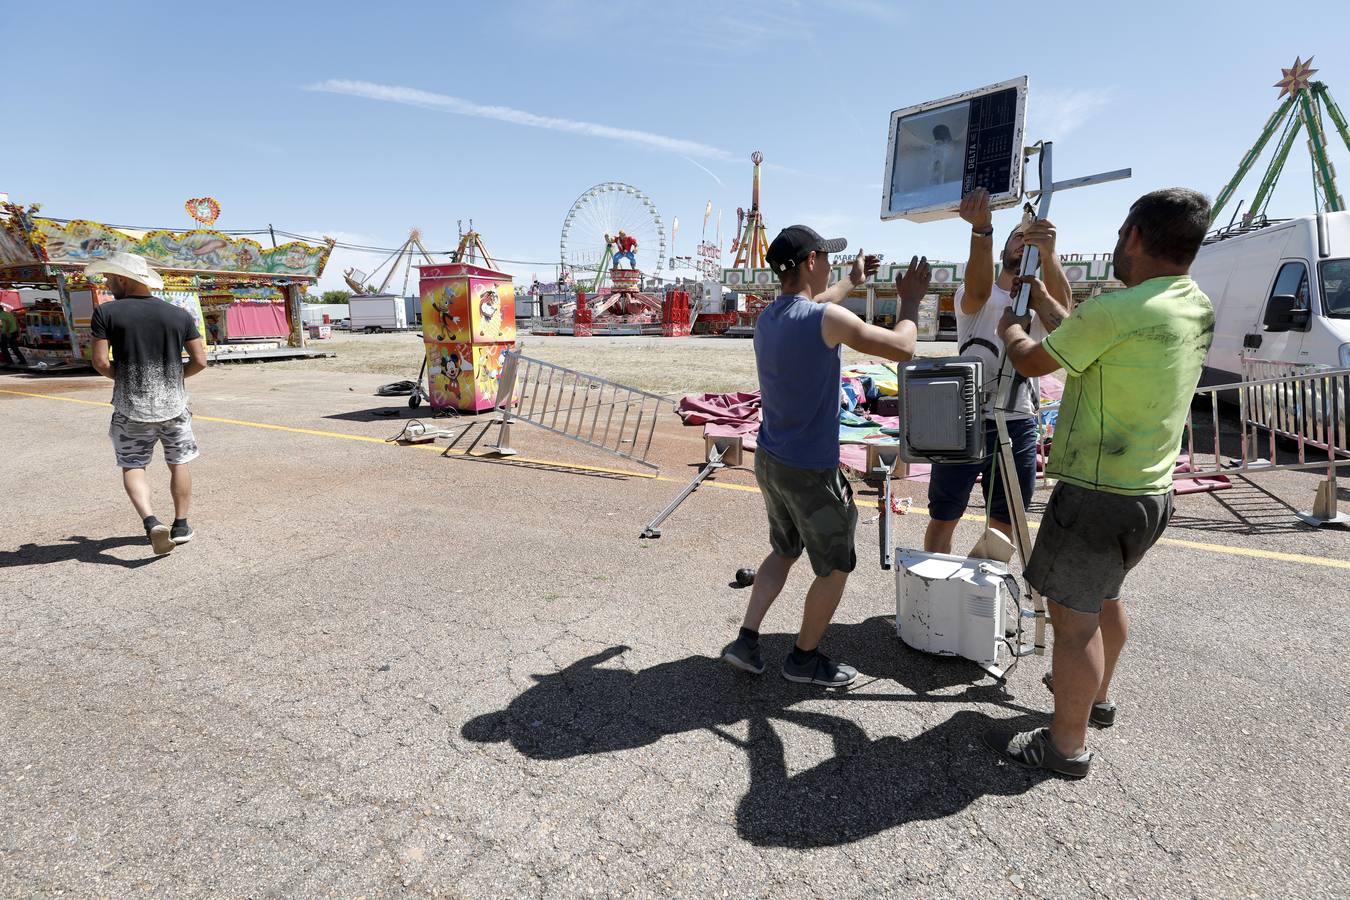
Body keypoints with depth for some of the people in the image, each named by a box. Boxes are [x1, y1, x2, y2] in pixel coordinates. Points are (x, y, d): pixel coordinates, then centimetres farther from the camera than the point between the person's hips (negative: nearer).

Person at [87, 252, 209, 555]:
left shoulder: (106, 312, -5)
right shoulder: (180, 315, 1)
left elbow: (100, 362, -9)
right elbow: (200, 360, -2)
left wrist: (122, 378, 11)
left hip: (131, 408, -2)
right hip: (173, 405, 2)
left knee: (132, 466, 10)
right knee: (179, 464, 14)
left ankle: (151, 522, -9)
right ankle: (181, 526, 21)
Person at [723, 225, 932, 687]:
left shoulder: (768, 316, 4)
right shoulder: (828, 320, -20)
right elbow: (902, 347, -12)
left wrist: (851, 282, 39)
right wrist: (911, 301, 5)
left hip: (768, 461, 8)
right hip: (811, 473, -7)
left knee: (784, 550, 25)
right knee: (836, 566, 13)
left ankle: (746, 640, 23)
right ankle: (805, 657, 27)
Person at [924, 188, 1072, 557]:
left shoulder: (1041, 304, 5)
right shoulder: (973, 296, -1)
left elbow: (1064, 306, -20)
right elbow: (978, 291, -27)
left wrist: (1049, 254, -41)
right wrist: (981, 228, -45)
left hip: (1018, 428, 3)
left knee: (1004, 526, 14)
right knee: (943, 519, 8)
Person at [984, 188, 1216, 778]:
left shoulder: (1115, 312, -23)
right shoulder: (1198, 308, 5)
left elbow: (1032, 360, -9)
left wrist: (1008, 326, 12)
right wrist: (1046, 303, 26)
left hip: (1097, 495, -9)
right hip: (1150, 491, 9)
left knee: (1074, 617, 2)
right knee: (1103, 596, 26)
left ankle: (1066, 746, 16)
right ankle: (1096, 696, 45)